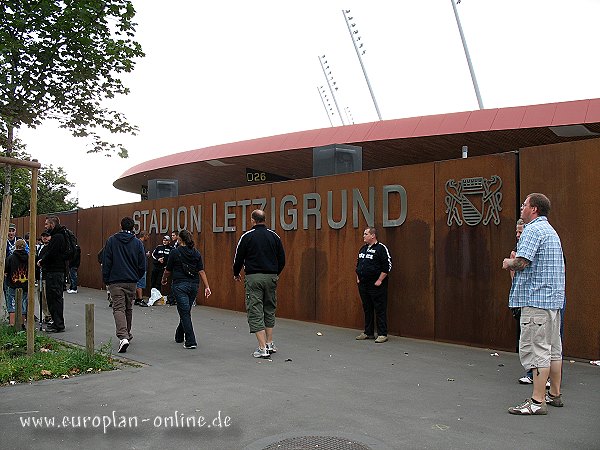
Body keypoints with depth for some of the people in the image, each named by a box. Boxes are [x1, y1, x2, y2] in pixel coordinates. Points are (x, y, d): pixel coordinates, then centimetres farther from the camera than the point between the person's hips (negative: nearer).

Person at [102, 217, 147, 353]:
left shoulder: (111, 240, -2)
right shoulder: (138, 243, 0)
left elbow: (106, 263, -2)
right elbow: (142, 265, 1)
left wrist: (106, 280, 6)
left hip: (115, 281, -2)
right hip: (131, 281, 2)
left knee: (118, 308, -5)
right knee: (128, 308, 17)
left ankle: (123, 337, -22)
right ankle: (127, 334, 30)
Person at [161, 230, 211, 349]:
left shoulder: (175, 252, -6)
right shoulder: (196, 253, 5)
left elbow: (168, 271, 1)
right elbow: (201, 271, 0)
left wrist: (164, 280, 21)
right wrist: (207, 287, -1)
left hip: (180, 285, -5)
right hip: (194, 285, 5)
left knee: (185, 313, -4)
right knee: (186, 311, 19)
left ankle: (190, 341, -11)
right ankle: (179, 336, 35)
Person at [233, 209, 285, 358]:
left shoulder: (247, 236, -4)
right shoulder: (274, 236, 6)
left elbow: (238, 258, 1)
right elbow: (282, 259, 9)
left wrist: (236, 274, 19)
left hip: (253, 277, -4)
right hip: (271, 277, 4)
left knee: (255, 313, -1)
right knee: (269, 310, 18)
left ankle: (263, 348, -5)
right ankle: (270, 344, 21)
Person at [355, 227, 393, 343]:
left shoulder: (381, 248, -10)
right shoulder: (363, 248, 14)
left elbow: (387, 266, -15)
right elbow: (358, 264, 24)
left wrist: (380, 280, -16)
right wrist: (358, 278, 15)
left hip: (376, 285, -8)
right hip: (363, 285, 8)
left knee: (380, 310, -3)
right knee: (367, 309, 13)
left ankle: (382, 334, 2)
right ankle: (368, 333, 22)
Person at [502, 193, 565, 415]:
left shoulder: (533, 230, -13)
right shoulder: (551, 230, 20)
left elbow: (521, 262, -23)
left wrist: (508, 263, -2)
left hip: (536, 299, -10)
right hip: (553, 297, 10)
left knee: (535, 349, -7)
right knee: (553, 347, 15)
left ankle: (537, 401, -4)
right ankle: (554, 394, 25)